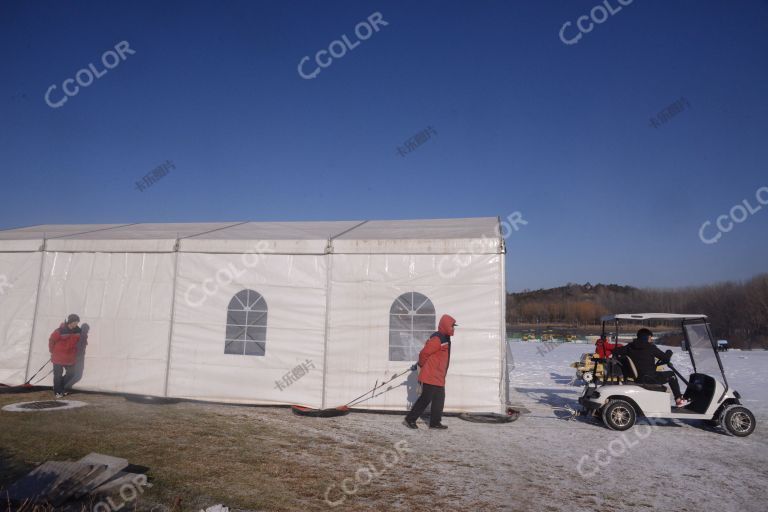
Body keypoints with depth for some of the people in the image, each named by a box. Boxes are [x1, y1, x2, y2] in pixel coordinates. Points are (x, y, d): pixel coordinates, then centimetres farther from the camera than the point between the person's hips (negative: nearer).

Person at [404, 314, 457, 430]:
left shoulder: (445, 339, 13)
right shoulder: (437, 339, -19)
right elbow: (424, 353, -19)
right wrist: (421, 365, -2)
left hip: (439, 377, 9)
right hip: (430, 377, -9)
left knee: (439, 399, 11)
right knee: (426, 399, -3)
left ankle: (435, 422, 20)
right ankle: (410, 419, 9)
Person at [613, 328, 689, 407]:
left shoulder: (630, 347, 2)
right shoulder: (651, 347, -10)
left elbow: (615, 352, 0)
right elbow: (666, 358, -4)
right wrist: (669, 353, 18)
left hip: (637, 379, 6)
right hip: (649, 379, -6)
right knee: (671, 375, 15)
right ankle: (678, 400, 18)